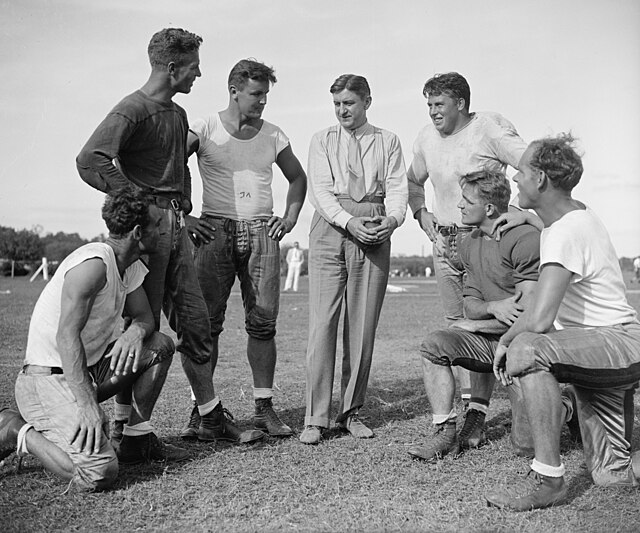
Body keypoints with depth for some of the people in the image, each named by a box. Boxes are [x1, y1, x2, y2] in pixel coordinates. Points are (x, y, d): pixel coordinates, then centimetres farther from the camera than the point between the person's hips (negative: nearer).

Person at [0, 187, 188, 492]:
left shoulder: (131, 266, 8)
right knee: (99, 473, -25)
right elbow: (66, 336, -27)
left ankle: (138, 440, 11)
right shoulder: (94, 263, -22)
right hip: (49, 377, -10)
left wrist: (135, 332, -14)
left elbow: (144, 316, 13)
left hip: (89, 368, 10)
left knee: (161, 346, 5)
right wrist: (87, 405, -33)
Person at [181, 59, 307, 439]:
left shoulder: (273, 136, 12)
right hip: (215, 232, -2)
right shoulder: (203, 131, 2)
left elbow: (297, 177, 26)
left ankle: (264, 408, 8)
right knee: (207, 322, -4)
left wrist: (290, 219, 13)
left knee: (263, 322, 0)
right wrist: (183, 217, -5)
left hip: (261, 233, 3)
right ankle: (200, 408, 4)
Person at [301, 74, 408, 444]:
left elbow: (397, 187, 4)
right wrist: (349, 222, -15)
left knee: (363, 327, 2)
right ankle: (316, 418, -2)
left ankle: (352, 412, 13)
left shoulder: (388, 142, 16)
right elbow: (320, 190, 2)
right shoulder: (323, 140, 14)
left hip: (375, 234, 1)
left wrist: (393, 218, -18)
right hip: (330, 229, -1)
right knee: (322, 324, -7)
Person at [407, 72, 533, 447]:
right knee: (456, 324, 10)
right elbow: (413, 181, 25)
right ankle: (465, 403, 20)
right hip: (444, 241, 7)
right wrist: (421, 212, 8)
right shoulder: (426, 138, 9)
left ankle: (478, 415, -6)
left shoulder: (489, 128, -10)